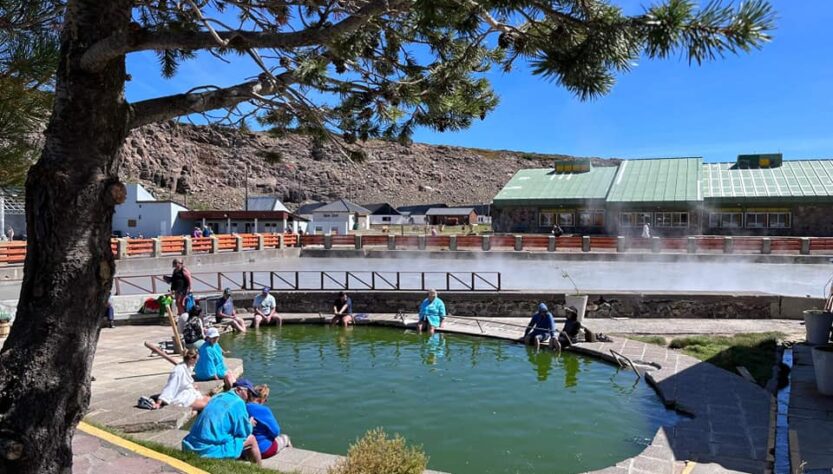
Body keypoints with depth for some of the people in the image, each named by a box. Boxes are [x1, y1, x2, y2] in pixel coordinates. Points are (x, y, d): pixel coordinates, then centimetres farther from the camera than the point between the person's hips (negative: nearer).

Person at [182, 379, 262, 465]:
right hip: (212, 451, -9)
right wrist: (249, 424, 15)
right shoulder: (238, 402, -10)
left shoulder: (218, 397, 14)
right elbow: (244, 433, -5)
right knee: (251, 439, 5)